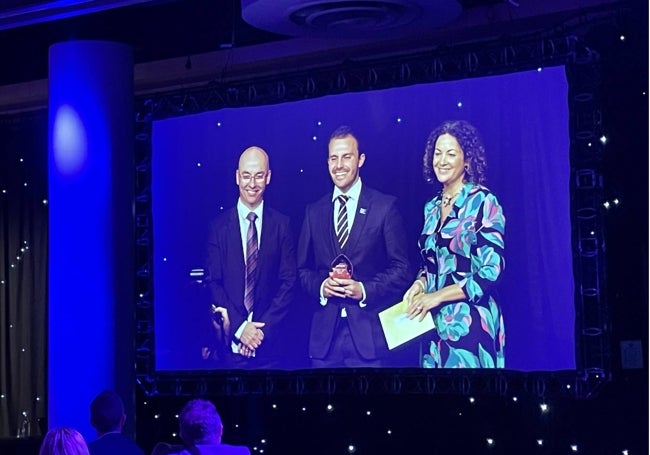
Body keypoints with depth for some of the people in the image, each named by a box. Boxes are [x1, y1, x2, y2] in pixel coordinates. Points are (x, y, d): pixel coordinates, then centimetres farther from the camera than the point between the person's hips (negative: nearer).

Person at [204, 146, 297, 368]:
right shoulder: (219, 225, 2)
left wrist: (262, 328, -9)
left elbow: (289, 282, 0)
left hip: (268, 341, 1)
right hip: (230, 340, 0)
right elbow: (213, 283, -2)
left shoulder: (282, 224, 3)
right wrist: (239, 327, -12)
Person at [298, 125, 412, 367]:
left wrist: (364, 290, -13)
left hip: (369, 332, -3)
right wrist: (320, 286, -5)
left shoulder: (385, 206, 0)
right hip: (324, 333, 3)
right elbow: (303, 269, 15)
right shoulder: (314, 211, 12)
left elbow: (401, 269, -1)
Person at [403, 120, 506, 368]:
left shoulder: (483, 202, -8)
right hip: (434, 320, 6)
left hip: (470, 321, -6)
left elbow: (491, 271, -14)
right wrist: (421, 283, 0)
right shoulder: (432, 207, 12)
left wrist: (437, 296, -15)